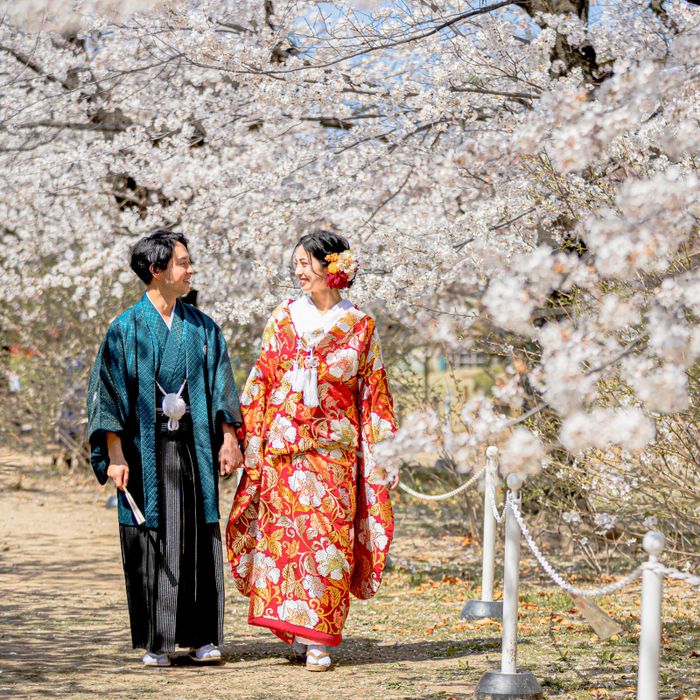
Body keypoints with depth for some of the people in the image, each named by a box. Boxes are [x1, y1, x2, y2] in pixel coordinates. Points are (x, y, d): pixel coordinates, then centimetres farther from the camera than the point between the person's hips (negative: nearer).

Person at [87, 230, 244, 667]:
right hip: (145, 447, -3)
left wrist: (228, 439, 1)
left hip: (192, 446, 3)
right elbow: (109, 393, -4)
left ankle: (201, 637, 6)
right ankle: (157, 643, 5)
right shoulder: (127, 329, -1)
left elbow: (220, 385, 11)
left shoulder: (201, 328, 8)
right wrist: (115, 456, -11)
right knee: (150, 544, -1)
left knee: (199, 538, 1)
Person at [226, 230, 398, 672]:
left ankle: (319, 639, -1)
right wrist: (252, 439, 2)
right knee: (286, 532, -2)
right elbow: (261, 383, 9)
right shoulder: (283, 320, 8)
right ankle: (296, 630, 7)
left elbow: (373, 393, 6)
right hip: (285, 447, 1)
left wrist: (380, 449, 1)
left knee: (329, 536, -5)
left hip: (335, 448, -1)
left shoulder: (360, 327, 5)